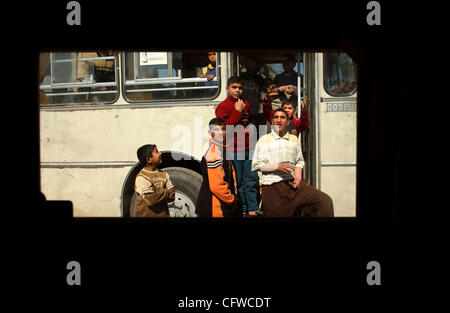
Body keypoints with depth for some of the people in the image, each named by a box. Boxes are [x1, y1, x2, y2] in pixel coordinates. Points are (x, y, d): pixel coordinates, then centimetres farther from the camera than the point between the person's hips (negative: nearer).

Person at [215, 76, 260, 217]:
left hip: (248, 148, 6)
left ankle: (253, 209, 14)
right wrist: (237, 111, -14)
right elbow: (224, 129, -16)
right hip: (233, 150, -6)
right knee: (238, 180, -3)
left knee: (252, 178, 7)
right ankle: (242, 209, 6)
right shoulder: (223, 107, -4)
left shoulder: (246, 104, 17)